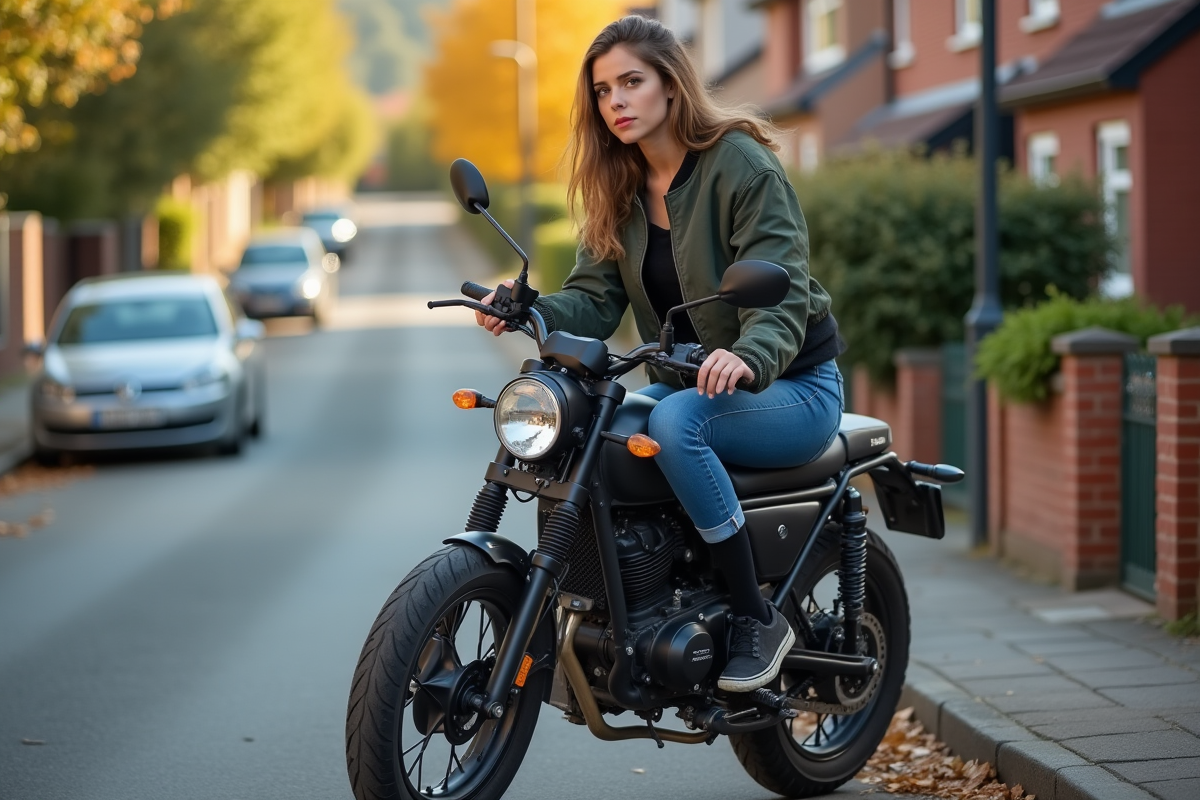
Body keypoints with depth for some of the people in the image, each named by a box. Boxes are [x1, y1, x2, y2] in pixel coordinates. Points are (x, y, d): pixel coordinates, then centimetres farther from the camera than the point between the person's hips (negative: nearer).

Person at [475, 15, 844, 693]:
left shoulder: (742, 164, -14)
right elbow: (594, 301, -2)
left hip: (789, 384, -6)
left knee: (675, 423, -35)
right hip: (688, 382, 6)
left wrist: (748, 356, -47)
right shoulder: (619, 187, 7)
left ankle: (758, 619, -23)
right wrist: (528, 311, -24)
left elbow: (782, 292, -25)